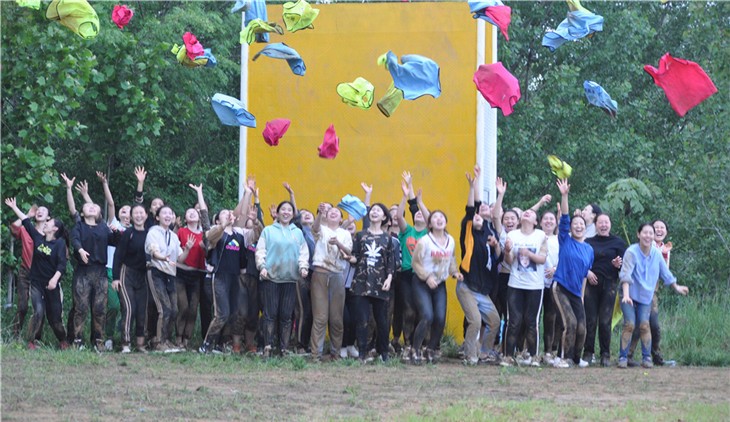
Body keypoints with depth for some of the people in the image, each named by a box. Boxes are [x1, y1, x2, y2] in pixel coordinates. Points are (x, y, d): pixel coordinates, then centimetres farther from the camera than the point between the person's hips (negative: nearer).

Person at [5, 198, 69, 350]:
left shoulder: (60, 243, -8)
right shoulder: (38, 238, 4)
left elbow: (62, 264, -16)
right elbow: (26, 221, 9)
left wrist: (55, 279, -29)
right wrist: (14, 207, 13)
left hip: (52, 284, -2)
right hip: (36, 282, 2)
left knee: (54, 316, 4)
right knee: (38, 312, -16)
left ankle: (62, 341, 26)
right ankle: (31, 341, -7)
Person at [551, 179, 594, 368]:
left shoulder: (589, 250, 11)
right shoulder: (565, 241, 1)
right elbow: (564, 218, -11)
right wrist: (564, 196, -23)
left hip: (576, 292, 4)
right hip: (561, 288, -4)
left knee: (581, 327, -1)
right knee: (570, 322, -18)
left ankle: (576, 358, 22)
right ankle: (566, 358, -4)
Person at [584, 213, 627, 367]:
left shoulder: (618, 243, 7)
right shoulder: (588, 242, 10)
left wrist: (618, 264, -16)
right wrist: (587, 272, -7)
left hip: (609, 284, -1)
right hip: (591, 283, 1)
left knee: (605, 321, -4)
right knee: (590, 319, -1)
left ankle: (605, 354, 3)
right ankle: (588, 352, 6)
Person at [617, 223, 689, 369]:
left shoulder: (657, 253, -4)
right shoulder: (631, 252, -19)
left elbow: (665, 273, 12)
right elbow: (626, 275, -27)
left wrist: (676, 287, 20)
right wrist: (626, 295, -38)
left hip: (646, 297, 3)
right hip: (630, 295, -3)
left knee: (644, 325, -6)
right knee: (629, 324, -13)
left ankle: (647, 357, 5)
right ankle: (623, 357, -4)